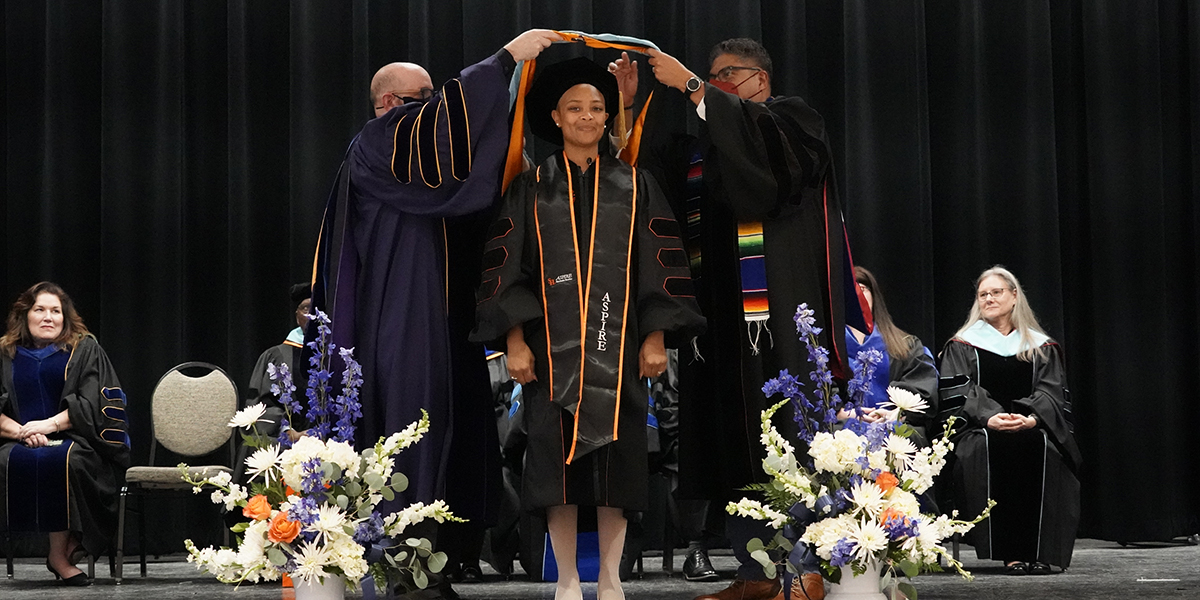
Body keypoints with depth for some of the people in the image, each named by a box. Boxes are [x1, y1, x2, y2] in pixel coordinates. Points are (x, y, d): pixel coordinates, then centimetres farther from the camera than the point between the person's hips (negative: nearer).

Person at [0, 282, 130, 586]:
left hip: (73, 440, -2)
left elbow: (91, 403, -1)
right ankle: (63, 552, -28)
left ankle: (59, 554, -25)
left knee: (68, 461, -37)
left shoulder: (85, 350, 11)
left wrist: (51, 424, -15)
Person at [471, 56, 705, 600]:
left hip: (617, 347, 1)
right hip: (553, 347, 0)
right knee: (558, 464, -2)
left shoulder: (633, 185, 9)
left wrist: (656, 338, -3)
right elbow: (506, 266, 3)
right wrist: (515, 342, -7)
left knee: (615, 466, 0)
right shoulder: (531, 188, 7)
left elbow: (660, 262, 5)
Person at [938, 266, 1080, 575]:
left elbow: (1051, 393, 4)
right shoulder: (962, 346, 13)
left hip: (1033, 429, 1)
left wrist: (1031, 418, -19)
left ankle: (1039, 550, -35)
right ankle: (1011, 552, -37)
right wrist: (989, 418, -21)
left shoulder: (1042, 347, 16)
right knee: (991, 448, -37)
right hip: (979, 430, -1)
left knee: (1042, 449, -35)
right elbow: (957, 394, -1)